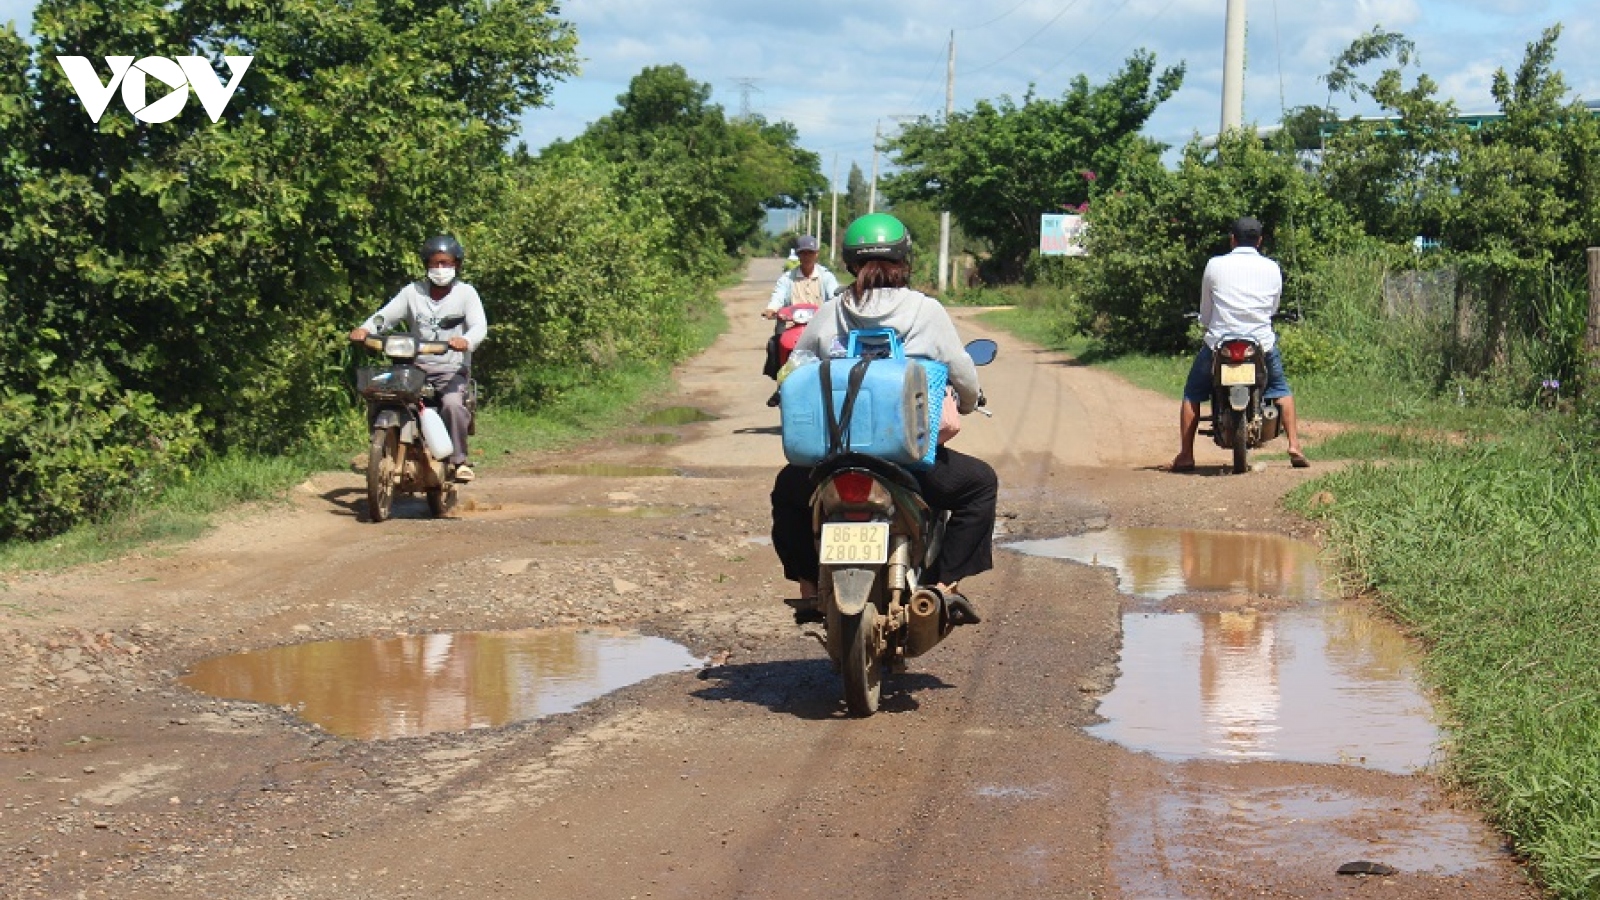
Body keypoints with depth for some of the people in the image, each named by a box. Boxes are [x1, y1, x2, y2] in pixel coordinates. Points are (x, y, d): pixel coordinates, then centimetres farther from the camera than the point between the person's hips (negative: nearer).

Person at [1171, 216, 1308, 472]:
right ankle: (1294, 446, 15)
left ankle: (1185, 455, 7)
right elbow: (1274, 307, 15)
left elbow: (1205, 314, 6)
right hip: (1262, 343, 2)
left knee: (1192, 394, 15)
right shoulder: (1272, 269, 4)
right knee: (1281, 390, 25)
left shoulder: (1215, 265, -1)